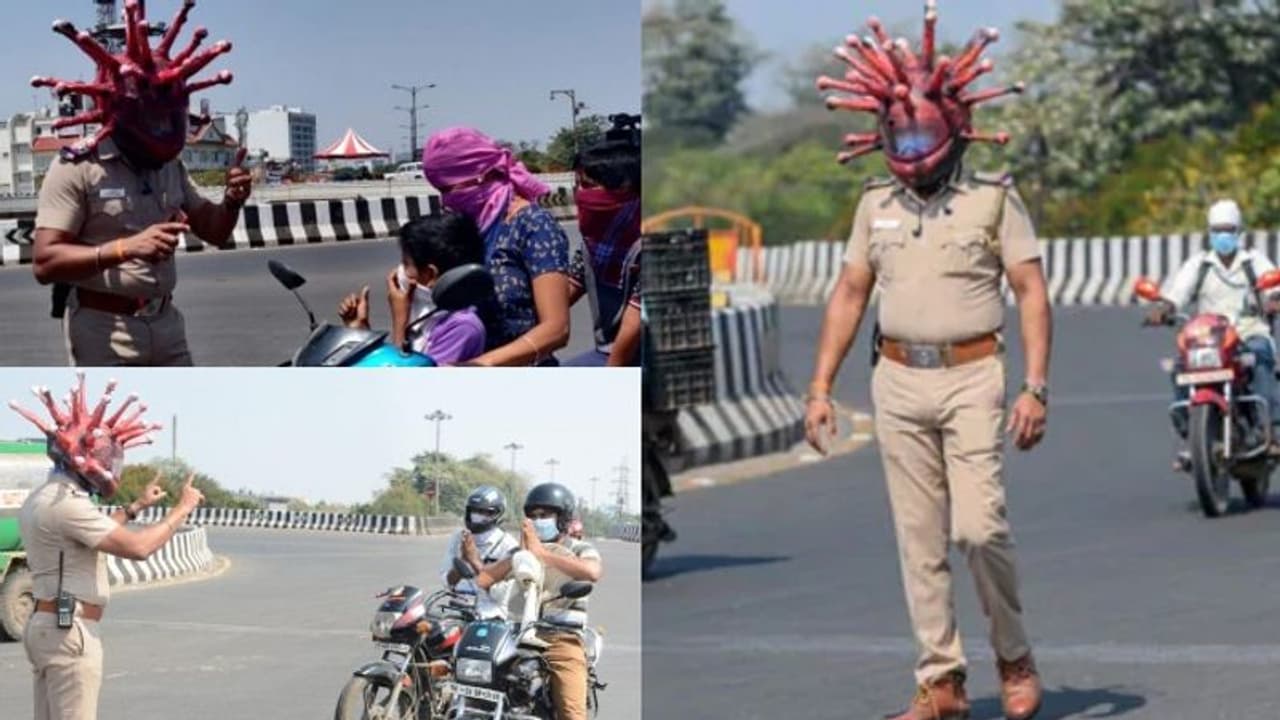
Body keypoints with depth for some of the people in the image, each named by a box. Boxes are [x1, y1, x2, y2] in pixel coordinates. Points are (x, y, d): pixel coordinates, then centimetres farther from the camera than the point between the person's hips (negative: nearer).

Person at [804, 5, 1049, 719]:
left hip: (971, 378, -4)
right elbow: (850, 294, 13)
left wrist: (1035, 387, -14)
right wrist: (821, 388, 7)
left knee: (981, 525, -13)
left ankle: (1015, 658, 9)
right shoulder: (876, 204, 10)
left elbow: (1032, 293, -5)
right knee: (920, 539, 4)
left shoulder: (995, 198, -3)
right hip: (898, 383, 4)